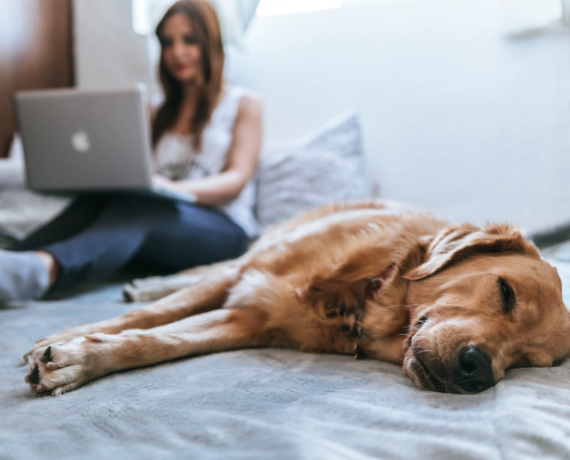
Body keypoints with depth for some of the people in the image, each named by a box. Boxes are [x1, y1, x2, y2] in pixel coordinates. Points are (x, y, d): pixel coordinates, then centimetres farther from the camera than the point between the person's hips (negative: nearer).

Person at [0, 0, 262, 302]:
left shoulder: (244, 105, 12)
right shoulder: (161, 113, 27)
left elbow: (237, 180, -3)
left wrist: (173, 188, -23)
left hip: (222, 229, -5)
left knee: (135, 207, -36)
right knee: (96, 199, -27)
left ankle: (44, 268, -64)